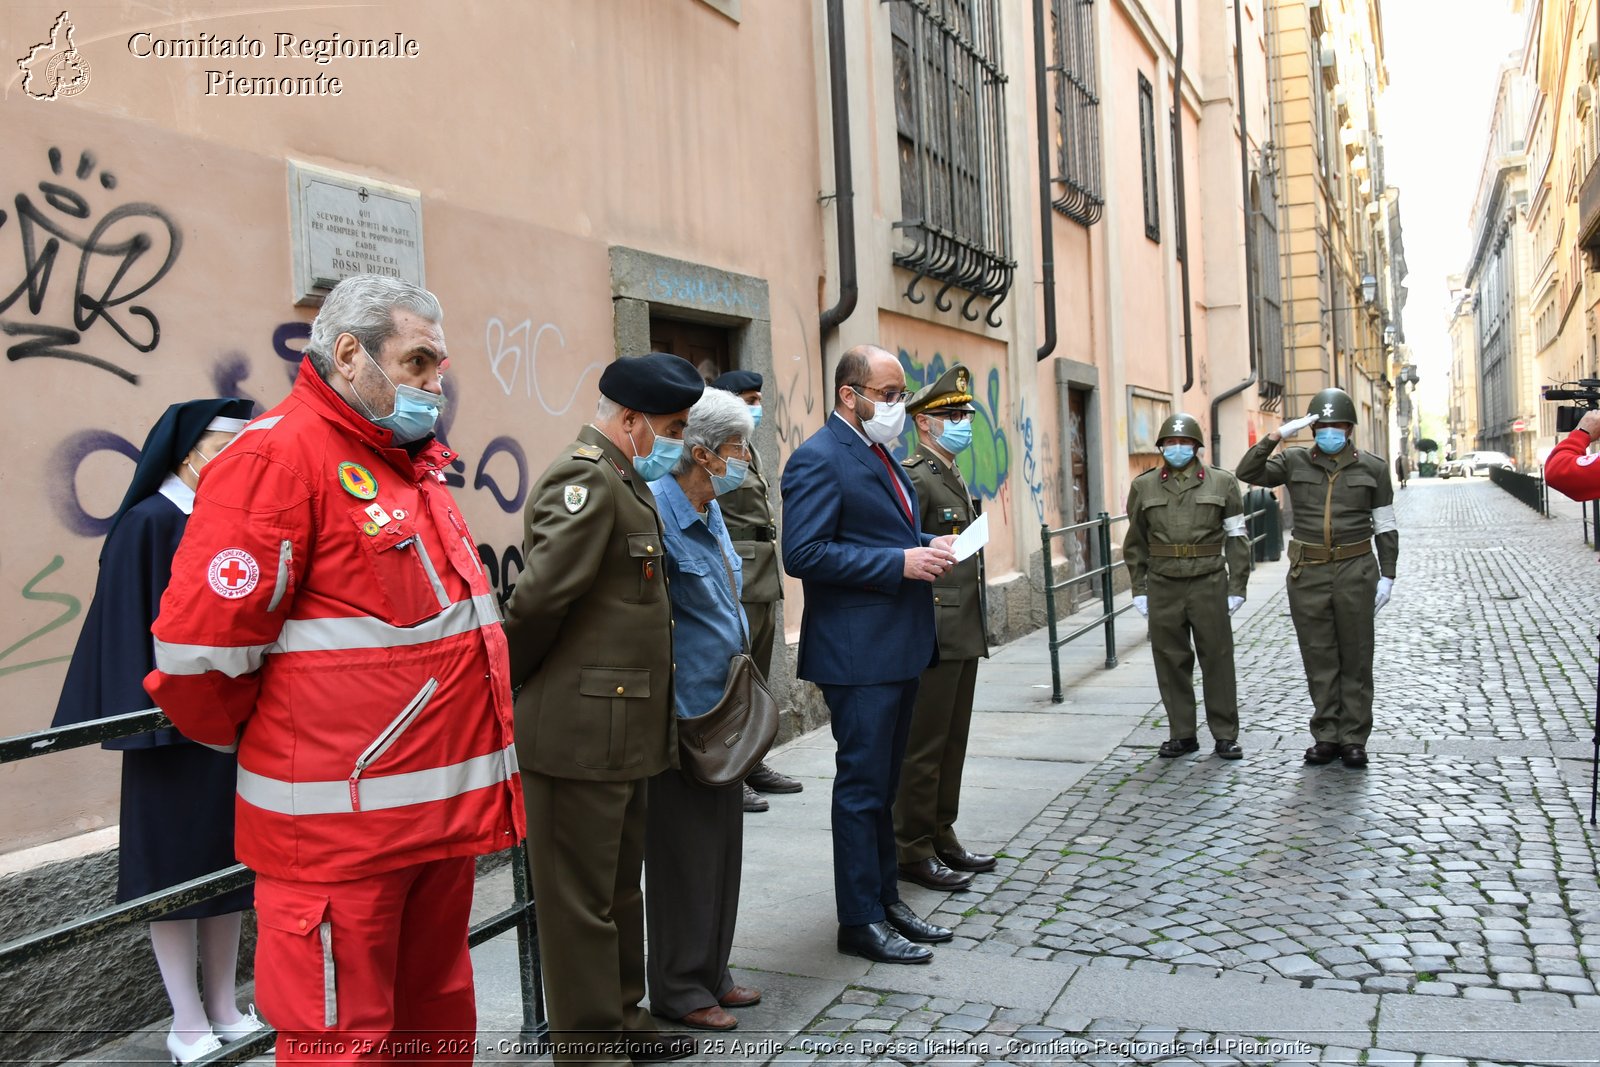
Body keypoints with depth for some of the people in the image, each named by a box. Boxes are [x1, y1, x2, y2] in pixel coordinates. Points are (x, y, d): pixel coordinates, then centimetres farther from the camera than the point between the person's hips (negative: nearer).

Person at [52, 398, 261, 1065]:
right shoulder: (148, 524, -10)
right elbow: (128, 624, -12)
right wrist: (143, 720, -15)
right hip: (176, 726, -6)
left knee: (229, 861, 12)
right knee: (175, 865, 4)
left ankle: (224, 1010, 24)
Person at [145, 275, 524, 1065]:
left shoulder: (413, 463, 15)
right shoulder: (279, 453, -13)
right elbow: (200, 648, -18)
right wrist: (263, 741, -1)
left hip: (442, 811, 8)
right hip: (343, 827, -8)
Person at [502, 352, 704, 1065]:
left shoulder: (622, 482, 16)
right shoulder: (586, 478, -17)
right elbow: (542, 596, -23)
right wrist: (508, 682, -10)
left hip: (620, 730, 10)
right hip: (580, 731, -10)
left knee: (619, 888, 21)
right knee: (581, 899, 4)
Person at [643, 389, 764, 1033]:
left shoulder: (710, 512, 11)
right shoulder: (656, 510, -19)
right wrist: (669, 707, -19)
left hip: (722, 708, 9)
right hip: (682, 713, -9)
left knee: (721, 843, 16)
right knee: (685, 851, 3)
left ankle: (710, 974, 31)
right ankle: (678, 989, 19)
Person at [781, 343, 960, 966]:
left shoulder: (880, 454, 16)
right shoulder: (820, 459, -14)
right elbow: (803, 553, -23)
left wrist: (927, 547, 6)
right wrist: (901, 562, -22)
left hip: (899, 648, 10)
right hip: (857, 653, -9)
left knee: (882, 785, 18)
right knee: (862, 786, 0)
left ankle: (885, 899, 30)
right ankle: (860, 921, 12)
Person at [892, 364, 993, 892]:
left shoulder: (954, 478, 17)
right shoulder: (913, 478, -13)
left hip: (964, 635, 10)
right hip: (933, 634, -10)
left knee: (952, 744, 15)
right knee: (923, 748, -2)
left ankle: (942, 838, 26)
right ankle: (912, 853, 8)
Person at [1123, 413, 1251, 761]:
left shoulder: (1222, 483, 4)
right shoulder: (1144, 486, 7)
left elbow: (1237, 537, 4)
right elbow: (1135, 543, 10)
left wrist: (1237, 586, -1)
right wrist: (1139, 589, 6)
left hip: (1209, 583, -1)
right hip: (1163, 586, 1)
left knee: (1217, 659, 3)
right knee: (1171, 661, 6)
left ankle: (1225, 735, 14)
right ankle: (1182, 734, 17)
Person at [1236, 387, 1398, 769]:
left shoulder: (1372, 468, 4)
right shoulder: (1295, 462, 4)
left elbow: (1385, 527, 7)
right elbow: (1247, 472, -9)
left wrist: (1387, 576, 2)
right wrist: (1277, 435, -16)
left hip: (1355, 570, 0)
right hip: (1308, 573, 1)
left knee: (1356, 657, 5)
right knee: (1319, 658, 6)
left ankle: (1354, 738, 13)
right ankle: (1326, 736, 15)